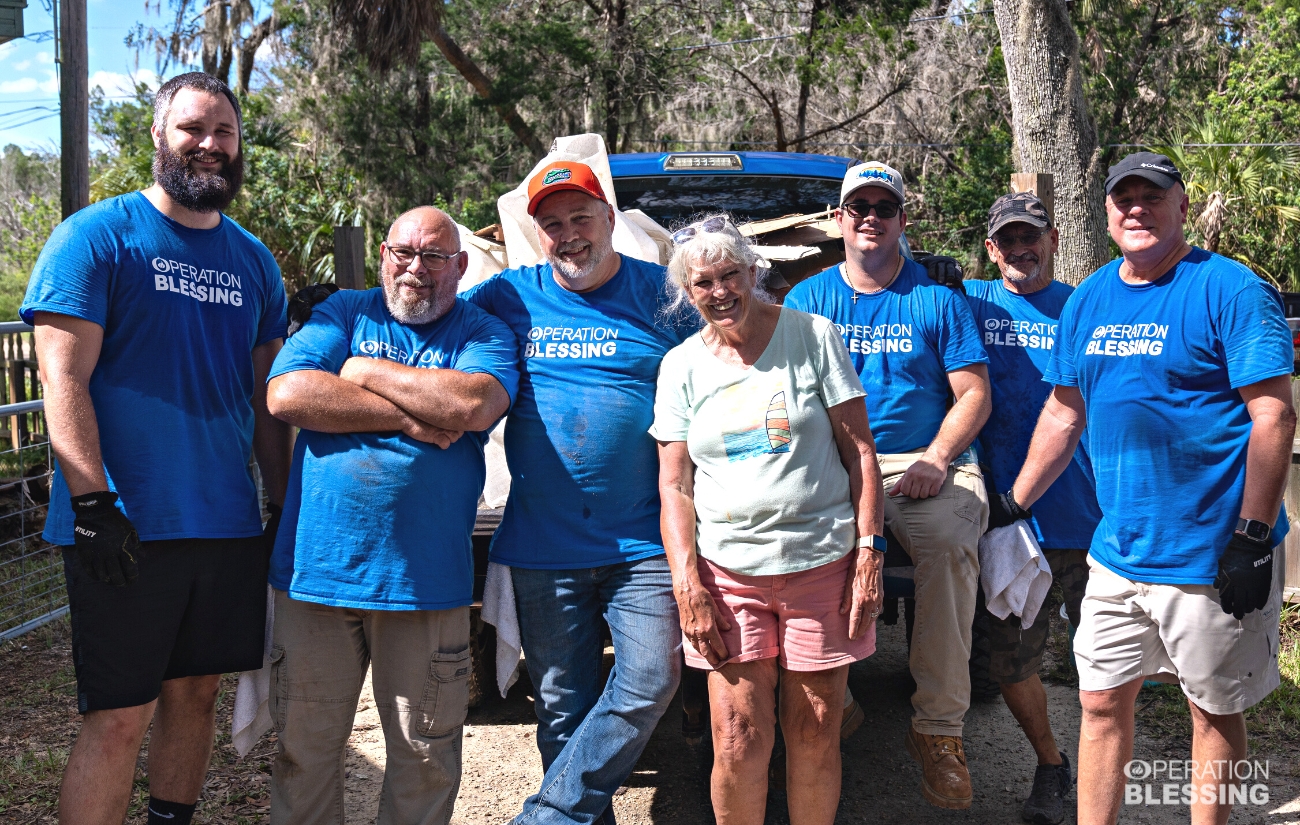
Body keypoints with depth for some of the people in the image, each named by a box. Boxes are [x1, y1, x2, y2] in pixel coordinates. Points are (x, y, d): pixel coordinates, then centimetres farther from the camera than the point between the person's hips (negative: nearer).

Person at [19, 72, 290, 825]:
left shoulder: (254, 260, 12)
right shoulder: (96, 235, -4)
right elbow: (64, 378, -10)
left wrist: (284, 505, 10)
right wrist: (94, 507, -17)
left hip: (229, 525, 5)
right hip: (126, 527, -5)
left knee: (196, 692, 15)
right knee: (120, 717, -1)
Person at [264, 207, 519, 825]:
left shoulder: (482, 332, 6)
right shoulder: (343, 312, 9)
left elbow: (476, 404, -16)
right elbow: (286, 393, -8)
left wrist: (367, 371, -8)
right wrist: (410, 419, -11)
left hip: (425, 580, -1)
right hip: (317, 564, 1)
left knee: (425, 755, 10)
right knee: (304, 748, 12)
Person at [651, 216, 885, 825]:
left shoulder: (812, 335, 1)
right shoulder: (681, 365, 7)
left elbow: (860, 452, 2)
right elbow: (674, 484, 5)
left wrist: (869, 552, -6)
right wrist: (686, 584, -5)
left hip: (823, 564, -1)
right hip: (727, 572, 1)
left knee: (816, 730, 6)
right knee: (738, 739, -2)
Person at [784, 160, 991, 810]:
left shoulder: (938, 299, 13)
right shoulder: (808, 298, 16)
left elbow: (974, 394, 8)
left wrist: (935, 459, -10)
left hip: (927, 463, 0)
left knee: (948, 544, -32)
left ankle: (939, 727, -18)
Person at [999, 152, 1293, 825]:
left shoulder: (1231, 290, -10)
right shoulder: (1087, 301, 9)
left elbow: (1274, 415, -14)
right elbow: (1064, 415, 15)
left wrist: (1253, 538, -18)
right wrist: (1012, 506, 14)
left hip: (1213, 559, -5)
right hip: (1117, 551, 6)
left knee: (1214, 710, 10)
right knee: (1101, 701, 11)